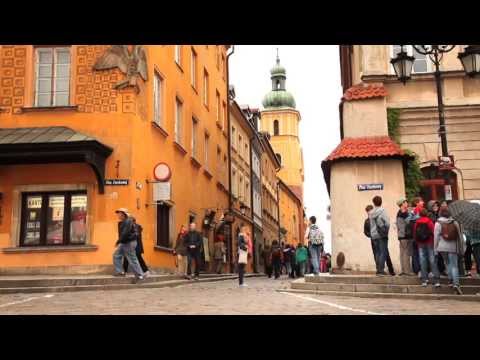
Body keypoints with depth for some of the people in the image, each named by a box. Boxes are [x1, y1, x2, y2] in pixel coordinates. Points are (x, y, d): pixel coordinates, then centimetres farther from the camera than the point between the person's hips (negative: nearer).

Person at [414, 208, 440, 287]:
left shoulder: (417, 223, 2)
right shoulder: (429, 222, -7)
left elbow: (414, 234, 4)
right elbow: (433, 232, -9)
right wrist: (433, 242, 3)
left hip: (420, 244, 2)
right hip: (429, 243, -2)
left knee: (422, 261, 6)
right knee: (432, 261, -1)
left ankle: (424, 280, 6)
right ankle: (436, 280, -4)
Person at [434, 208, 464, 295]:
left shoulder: (438, 223, -2)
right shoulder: (455, 223, 4)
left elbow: (436, 237, -3)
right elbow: (460, 236, 7)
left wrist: (435, 249, 4)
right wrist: (461, 248, 14)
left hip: (442, 247, 0)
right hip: (453, 247, 0)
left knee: (448, 264, 19)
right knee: (454, 266, -3)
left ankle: (451, 280, 20)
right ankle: (456, 283, -18)